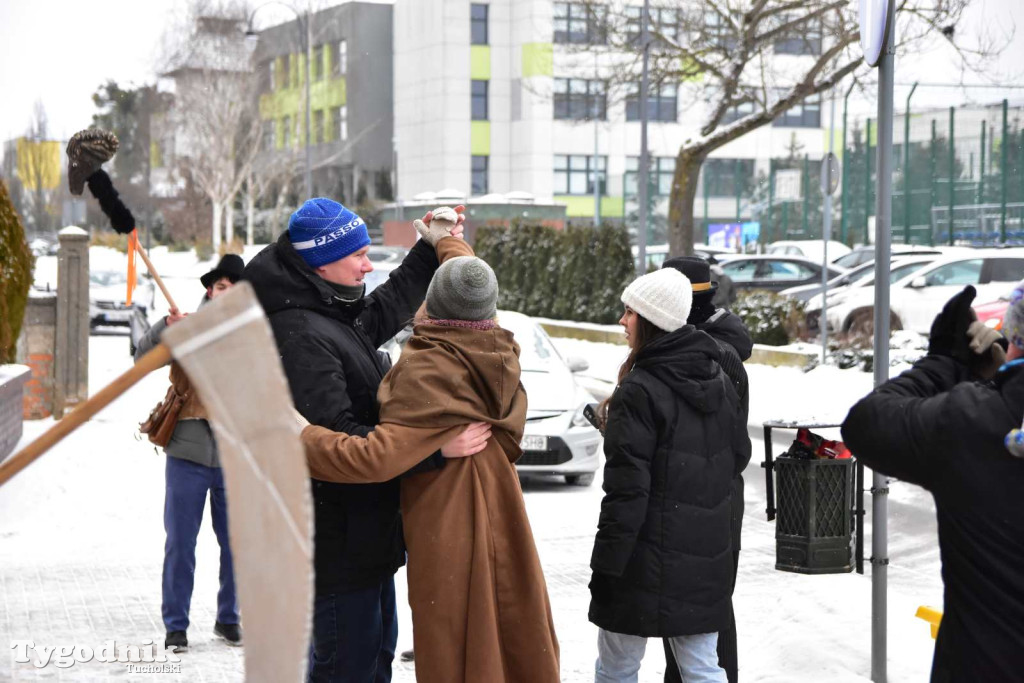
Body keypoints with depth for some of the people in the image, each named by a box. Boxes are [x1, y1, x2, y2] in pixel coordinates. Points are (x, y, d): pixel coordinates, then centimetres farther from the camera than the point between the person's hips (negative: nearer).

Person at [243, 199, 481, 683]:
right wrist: (434, 448, -33)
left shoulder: (338, 316, 8)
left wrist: (434, 248, 27)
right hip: (337, 541, -11)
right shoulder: (300, 335, -23)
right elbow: (337, 441, -30)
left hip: (365, 532, 11)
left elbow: (388, 306, 31)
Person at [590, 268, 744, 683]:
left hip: (649, 561, -7)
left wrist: (605, 566, -14)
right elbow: (735, 460, 17)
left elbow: (626, 490, -18)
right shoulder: (720, 380, 8)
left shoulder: (639, 391, -16)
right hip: (707, 559, 7)